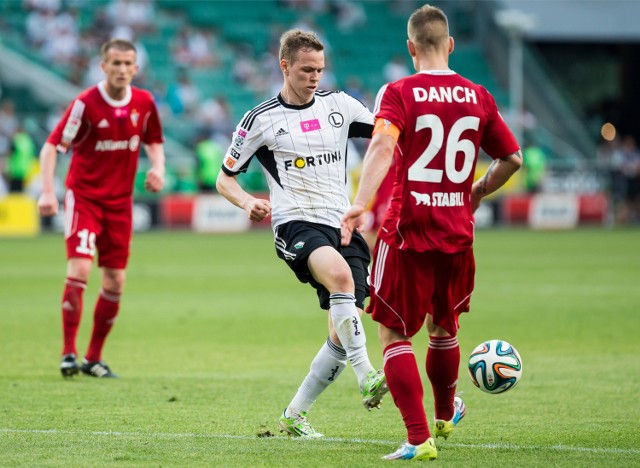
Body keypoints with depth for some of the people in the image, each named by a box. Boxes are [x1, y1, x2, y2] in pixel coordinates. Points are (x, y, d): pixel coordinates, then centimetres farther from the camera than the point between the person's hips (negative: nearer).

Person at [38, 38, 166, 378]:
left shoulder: (144, 102, -1)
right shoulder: (85, 103, -14)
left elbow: (153, 141, 16)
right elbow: (51, 147, -13)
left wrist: (158, 169, -5)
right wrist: (47, 192, -24)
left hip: (120, 201, 4)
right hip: (83, 195, -4)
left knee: (115, 282, 4)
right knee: (79, 268, -19)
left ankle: (93, 358, 16)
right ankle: (68, 352, -11)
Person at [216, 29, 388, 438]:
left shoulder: (338, 105, 12)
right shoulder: (262, 120, 3)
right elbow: (225, 179, 10)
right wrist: (247, 202, -11)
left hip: (342, 225, 5)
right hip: (296, 224, -5)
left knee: (344, 335, -3)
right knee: (340, 274, -38)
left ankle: (295, 416, 13)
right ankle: (367, 377, -39)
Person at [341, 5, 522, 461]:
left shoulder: (399, 93, -6)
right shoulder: (478, 97, 6)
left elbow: (382, 144, -24)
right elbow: (512, 159, 11)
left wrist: (360, 203, -33)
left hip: (407, 233, -4)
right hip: (458, 235, 4)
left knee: (395, 335, 4)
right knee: (443, 327, 25)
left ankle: (419, 439, -5)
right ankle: (445, 415, 46)